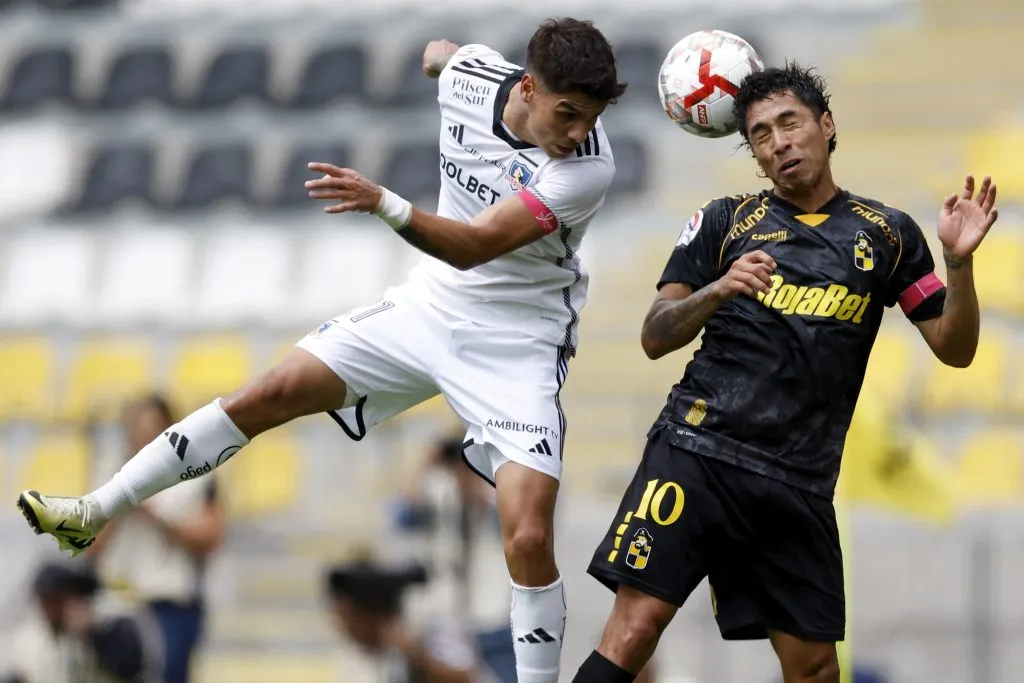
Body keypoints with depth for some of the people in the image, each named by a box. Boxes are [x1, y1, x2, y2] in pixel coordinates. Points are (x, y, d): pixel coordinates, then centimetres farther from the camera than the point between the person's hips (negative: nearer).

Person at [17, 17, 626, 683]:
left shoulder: (589, 166, -29)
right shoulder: (469, 76, -13)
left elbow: (474, 247, -37)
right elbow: (441, 51, 15)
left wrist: (383, 203, -51)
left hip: (515, 346, -5)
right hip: (431, 305, 5)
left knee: (529, 540, -17)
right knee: (268, 395, 1)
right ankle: (96, 511, 9)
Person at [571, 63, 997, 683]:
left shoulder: (887, 234, 11)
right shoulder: (725, 223, 8)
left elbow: (955, 348, 10)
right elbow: (655, 338, 4)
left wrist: (960, 262, -8)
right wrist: (717, 290, -15)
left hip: (800, 483, 2)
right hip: (699, 448, -2)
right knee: (636, 625, -16)